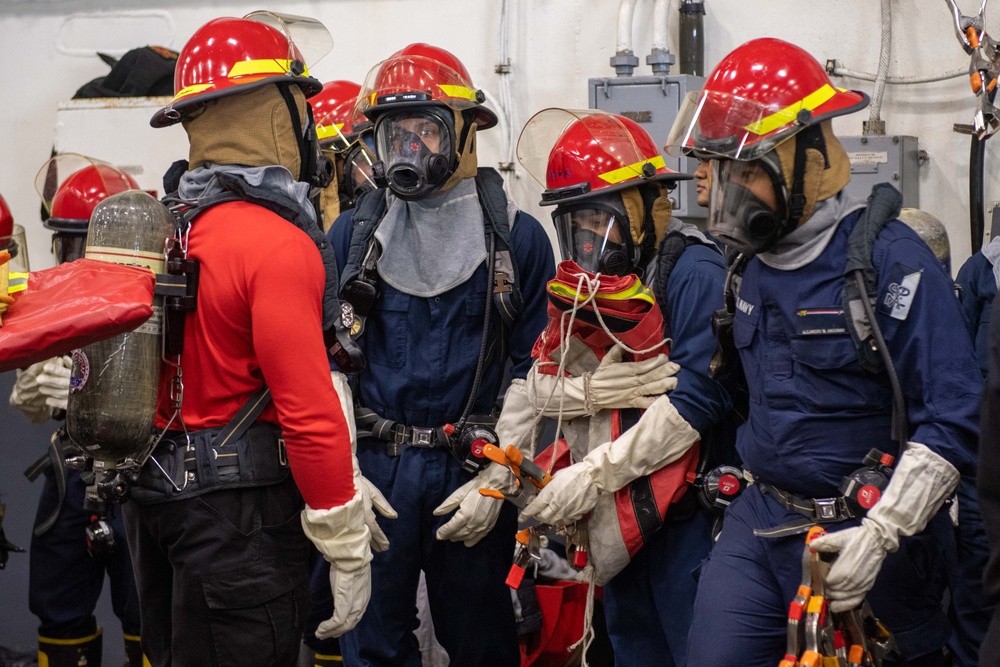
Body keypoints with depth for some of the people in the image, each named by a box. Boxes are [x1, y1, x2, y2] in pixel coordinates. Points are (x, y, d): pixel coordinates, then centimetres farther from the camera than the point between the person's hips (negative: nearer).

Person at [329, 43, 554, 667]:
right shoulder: (353, 234, 5)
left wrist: (495, 481, -7)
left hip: (474, 477, -1)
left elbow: (533, 373, 0)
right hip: (373, 471, 1)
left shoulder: (517, 239, 0)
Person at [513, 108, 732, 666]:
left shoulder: (692, 272, -16)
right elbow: (541, 387, 6)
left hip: (682, 513, -8)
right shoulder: (585, 280, 10)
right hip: (615, 513, 8)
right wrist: (590, 390, -18)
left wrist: (594, 474, -22)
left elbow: (699, 398, -25)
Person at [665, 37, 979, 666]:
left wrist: (878, 536, -27)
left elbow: (953, 421, -21)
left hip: (859, 537, -6)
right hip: (760, 522, 6)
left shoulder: (889, 259, -17)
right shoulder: (751, 264, 7)